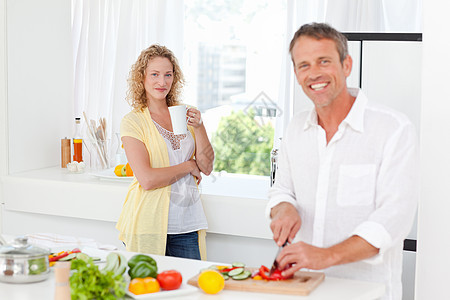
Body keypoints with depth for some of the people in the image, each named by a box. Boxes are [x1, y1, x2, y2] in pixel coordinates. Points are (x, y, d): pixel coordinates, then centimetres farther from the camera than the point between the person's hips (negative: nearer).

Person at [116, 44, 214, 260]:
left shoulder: (184, 115, 10)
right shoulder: (133, 121, -4)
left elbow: (206, 168, 7)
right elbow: (147, 179, -14)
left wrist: (199, 127, -6)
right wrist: (188, 166, -4)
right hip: (149, 223, -4)